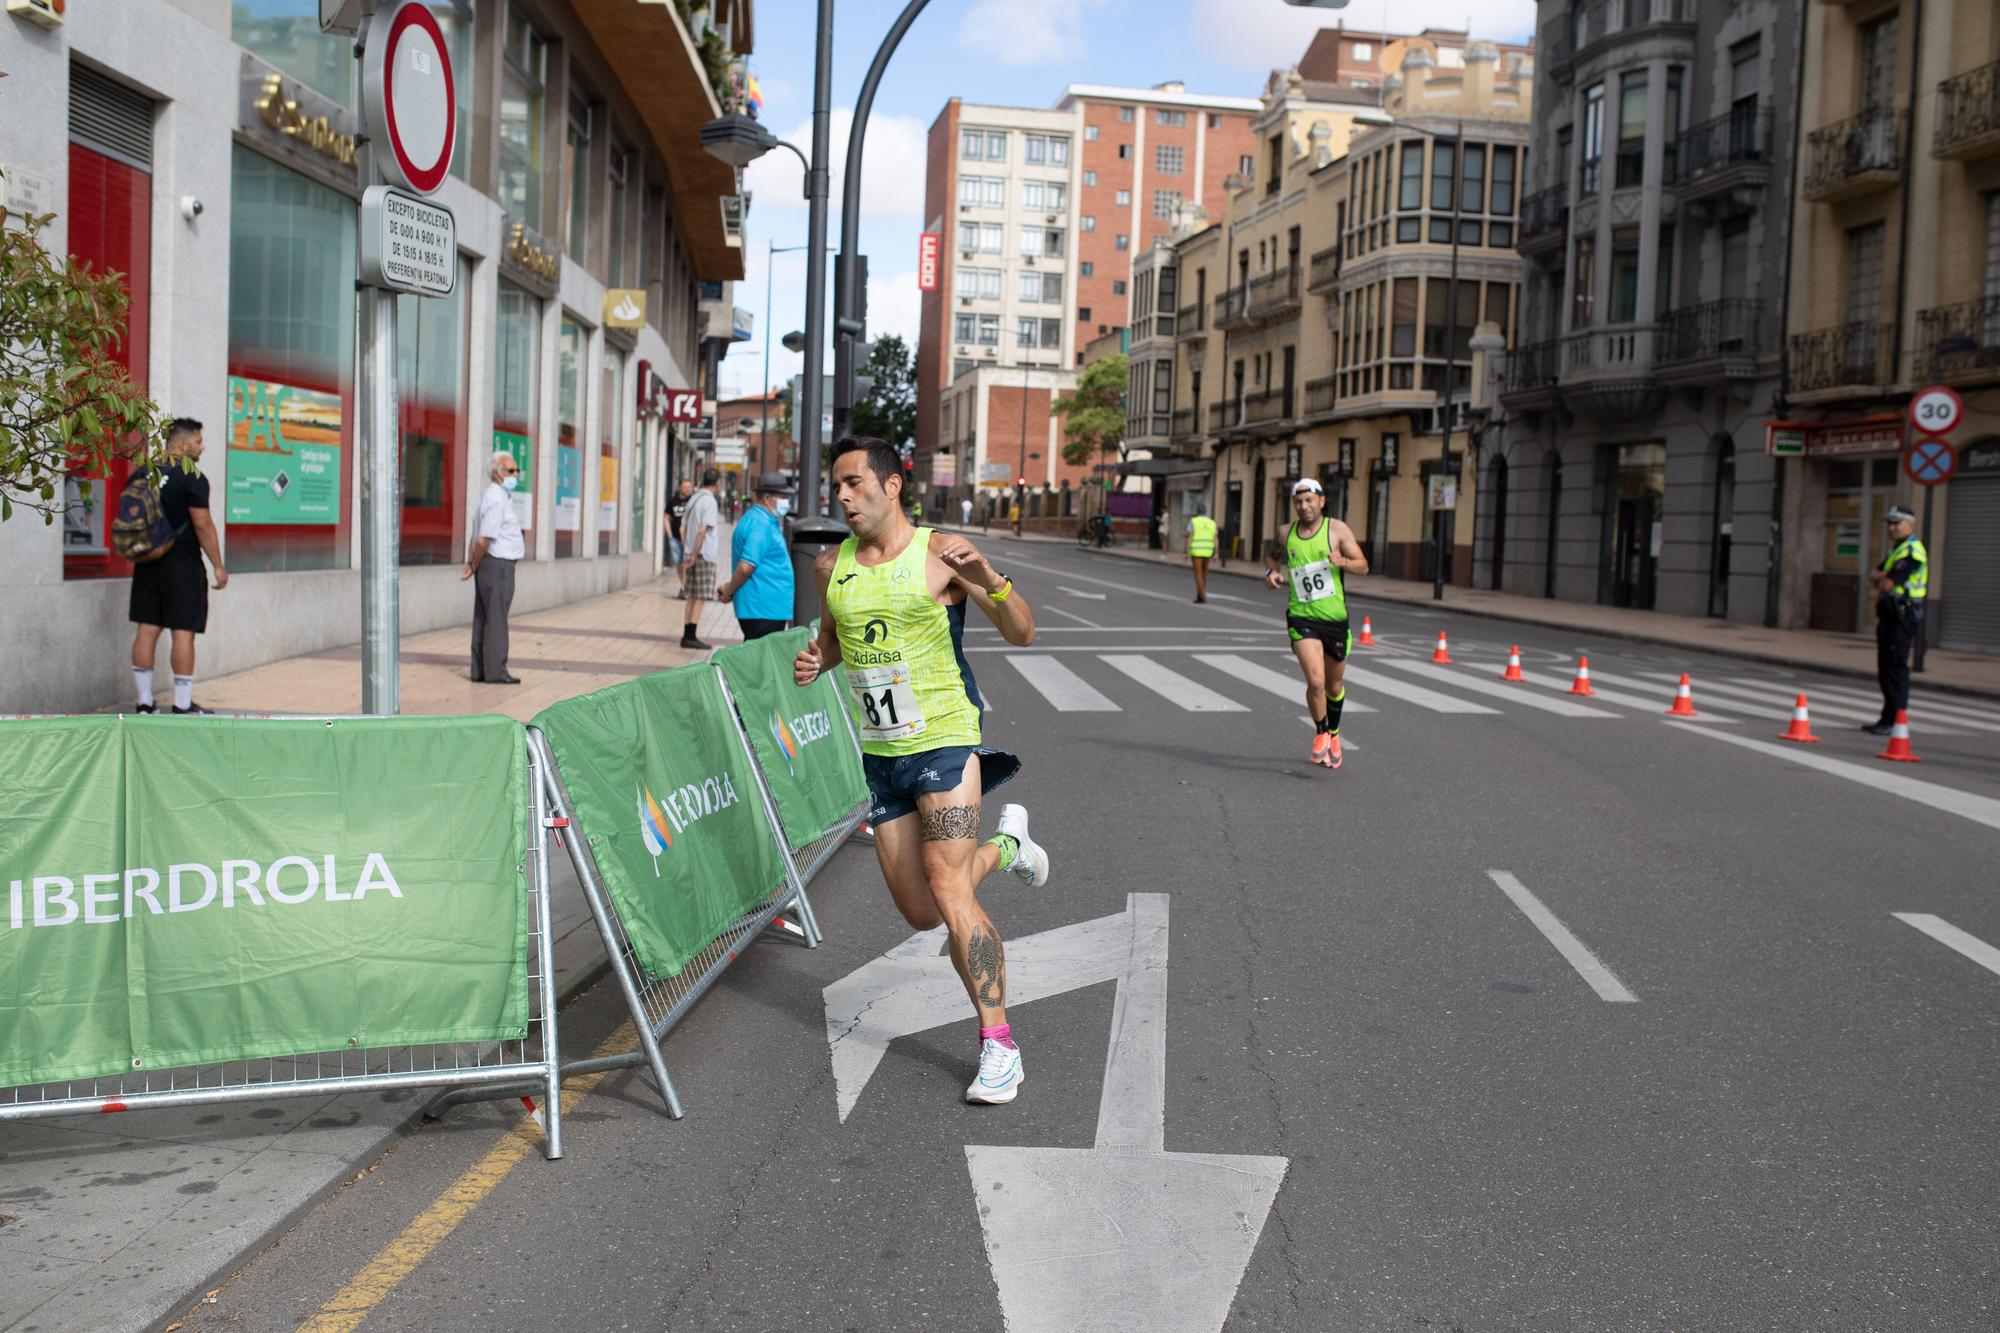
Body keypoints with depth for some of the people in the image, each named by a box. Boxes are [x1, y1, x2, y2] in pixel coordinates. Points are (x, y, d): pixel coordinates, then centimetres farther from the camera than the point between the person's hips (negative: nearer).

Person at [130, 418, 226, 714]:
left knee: (146, 630, 8)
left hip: (147, 564, 7)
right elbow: (202, 523, -15)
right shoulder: (191, 477, -11)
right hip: (182, 565, -7)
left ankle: (144, 702, 11)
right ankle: (183, 705, -2)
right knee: (183, 633, -3)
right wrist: (218, 566, -11)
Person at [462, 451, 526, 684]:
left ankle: (480, 669, 12)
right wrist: (474, 567, -7)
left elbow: (478, 537, 17)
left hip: (489, 565, 10)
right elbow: (483, 540, -19)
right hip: (497, 565, -10)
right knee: (495, 619, -7)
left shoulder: (493, 495, 17)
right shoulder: (497, 499, -16)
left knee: (483, 618, 9)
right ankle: (495, 671, -5)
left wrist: (471, 564, 10)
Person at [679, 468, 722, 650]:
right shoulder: (710, 501, -12)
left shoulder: (693, 499, 13)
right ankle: (690, 637, -3)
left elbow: (683, 528, 16)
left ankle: (686, 635, 15)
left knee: (692, 597, 13)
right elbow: (702, 530, -20)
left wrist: (688, 552, 18)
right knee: (700, 598, -3)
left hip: (690, 553, 8)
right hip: (704, 554, -8)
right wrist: (694, 554, -17)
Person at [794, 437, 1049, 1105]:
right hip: (880, 753, 6)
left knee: (949, 892, -17)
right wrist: (816, 659, 1)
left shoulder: (941, 553, -8)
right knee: (921, 913, 9)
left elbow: (1022, 634, -9)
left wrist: (992, 580, -28)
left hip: (944, 742, -6)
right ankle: (1006, 842, 38)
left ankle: (998, 1044, -8)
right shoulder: (831, 567, 6)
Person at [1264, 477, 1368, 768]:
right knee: (1315, 681, -18)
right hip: (1302, 617, 0)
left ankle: (1333, 733, 40)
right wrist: (1272, 571, 2)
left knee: (1334, 685, 14)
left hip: (1336, 617, 0)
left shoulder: (1337, 529, -3)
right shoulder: (1286, 533, 4)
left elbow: (1363, 566, -4)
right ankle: (1320, 733, 6)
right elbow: (1271, 555, 24)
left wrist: (1343, 561, -25)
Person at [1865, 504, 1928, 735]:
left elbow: (1887, 584, -19)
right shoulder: (1896, 550, 20)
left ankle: (1895, 721, -10)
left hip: (1904, 615, -10)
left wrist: (1880, 579, 1)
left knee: (1897, 668, -11)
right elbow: (1874, 575, 12)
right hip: (1889, 614, 10)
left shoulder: (1913, 552, -13)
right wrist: (1884, 576, -8)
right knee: (1885, 669, 13)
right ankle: (1887, 719, 20)